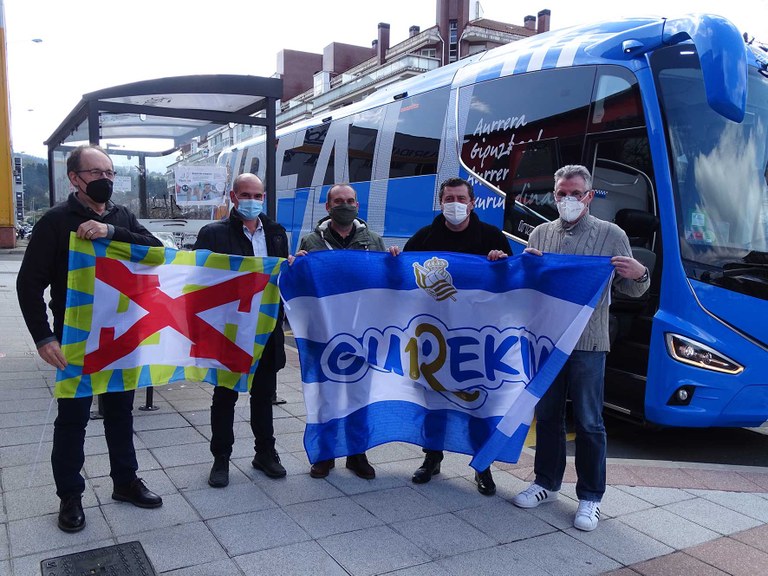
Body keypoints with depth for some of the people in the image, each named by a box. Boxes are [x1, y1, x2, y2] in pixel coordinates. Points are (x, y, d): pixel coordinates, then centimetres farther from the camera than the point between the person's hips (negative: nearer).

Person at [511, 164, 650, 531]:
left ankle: (590, 497, 14)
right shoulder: (541, 234, 9)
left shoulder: (611, 235, 0)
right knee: (547, 415, 13)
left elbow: (630, 291, 3)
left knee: (588, 422, 2)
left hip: (587, 343, -3)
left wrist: (639, 275, -20)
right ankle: (546, 483, 28)